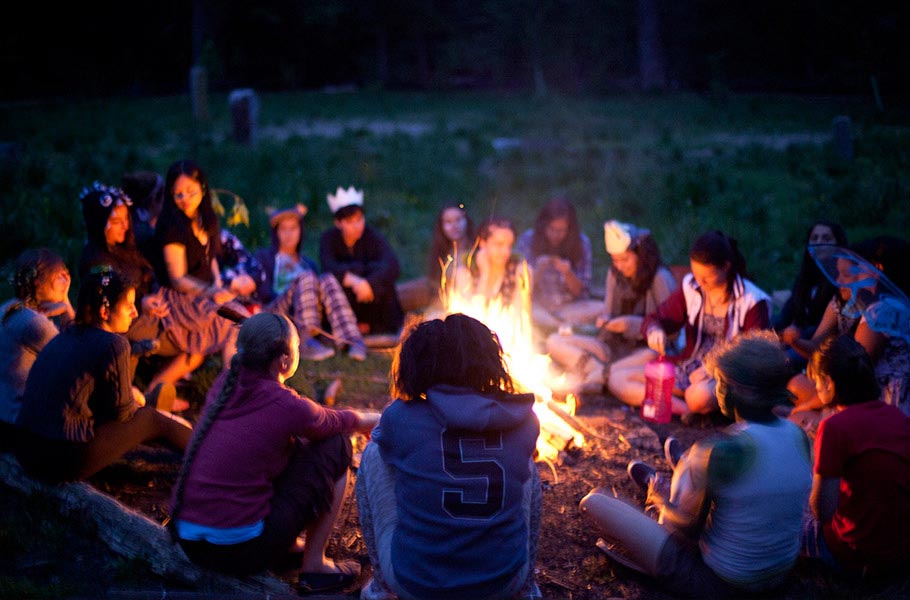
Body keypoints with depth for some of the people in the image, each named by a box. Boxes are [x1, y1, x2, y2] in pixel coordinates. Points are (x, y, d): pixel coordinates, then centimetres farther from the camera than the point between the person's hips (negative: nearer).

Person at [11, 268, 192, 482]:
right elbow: (121, 411, -5)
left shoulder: (65, 336, 10)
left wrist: (129, 393, 22)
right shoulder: (113, 345, -14)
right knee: (154, 419, 9)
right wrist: (136, 405, 16)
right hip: (66, 460, -8)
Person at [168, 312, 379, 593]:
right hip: (241, 552, -7)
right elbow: (345, 423, 5)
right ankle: (314, 565, 8)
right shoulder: (286, 406, -16)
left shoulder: (225, 383, 3)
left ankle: (285, 546, 21)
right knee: (337, 445, 2)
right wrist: (379, 419, 27)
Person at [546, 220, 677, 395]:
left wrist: (631, 324, -20)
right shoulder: (615, 274, 9)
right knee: (554, 342, -10)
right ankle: (599, 369, -30)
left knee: (652, 357, -43)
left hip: (644, 349, -6)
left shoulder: (660, 278, -9)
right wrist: (604, 320, -6)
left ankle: (598, 375, -33)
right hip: (613, 346, 6)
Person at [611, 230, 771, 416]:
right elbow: (656, 318, 8)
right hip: (688, 369, 6)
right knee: (616, 376, -13)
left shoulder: (752, 301, -10)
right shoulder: (690, 288, 3)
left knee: (700, 395, -44)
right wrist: (653, 329, -18)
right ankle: (683, 408, -23)